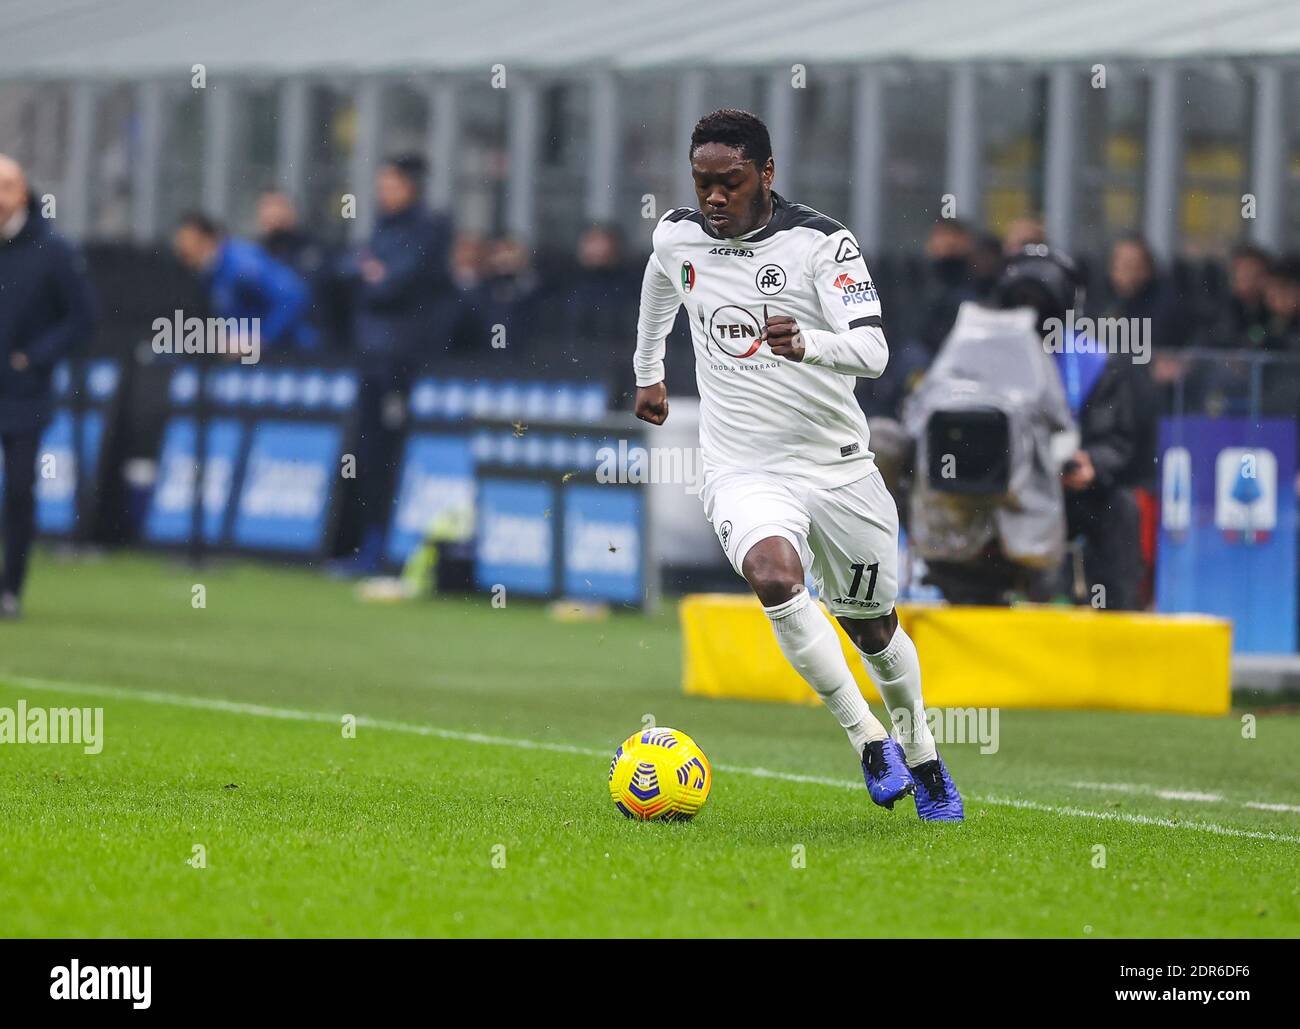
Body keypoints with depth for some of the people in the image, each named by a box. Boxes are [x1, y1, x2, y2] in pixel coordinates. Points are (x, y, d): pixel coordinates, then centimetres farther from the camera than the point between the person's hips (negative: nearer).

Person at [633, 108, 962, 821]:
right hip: (742, 474, 1)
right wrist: (648, 370, 38)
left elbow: (872, 350, -22)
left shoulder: (822, 243, -12)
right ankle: (866, 739, -19)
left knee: (873, 629, 12)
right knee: (774, 574, -31)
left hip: (839, 467, -1)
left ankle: (920, 756, 40)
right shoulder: (676, 236, 1)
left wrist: (806, 344, -42)